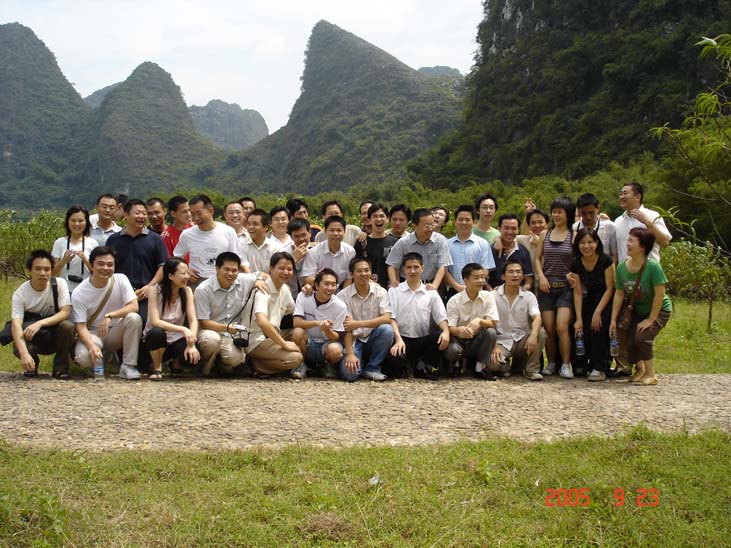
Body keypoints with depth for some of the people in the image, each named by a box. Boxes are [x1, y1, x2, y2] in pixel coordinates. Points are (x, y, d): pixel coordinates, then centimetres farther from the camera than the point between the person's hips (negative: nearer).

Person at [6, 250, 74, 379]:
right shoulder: (20, 294, -18)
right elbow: (16, 324, -28)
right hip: (33, 339, 0)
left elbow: (66, 312, -22)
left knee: (67, 326, -32)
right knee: (18, 349, -31)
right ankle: (32, 365, 7)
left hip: (56, 335, 0)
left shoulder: (59, 284, -15)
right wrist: (24, 353, -44)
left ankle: (60, 367, -11)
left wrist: (40, 323, -37)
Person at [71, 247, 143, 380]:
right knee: (83, 357, -34)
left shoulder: (121, 280, -8)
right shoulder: (79, 293, -13)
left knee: (134, 318, -29)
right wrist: (92, 346, -36)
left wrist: (109, 316, -33)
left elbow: (134, 306, -19)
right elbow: (81, 326, -16)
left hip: (116, 333, 2)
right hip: (93, 334, -2)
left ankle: (128, 366, -20)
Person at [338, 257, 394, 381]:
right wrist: (350, 354, -22)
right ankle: (359, 362, 13)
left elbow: (386, 319, -16)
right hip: (354, 340, -2)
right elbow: (346, 328, -12)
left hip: (373, 339, 2)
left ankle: (372, 369, -10)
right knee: (350, 374, -26)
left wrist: (358, 324, -23)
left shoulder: (380, 292, -2)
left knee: (387, 329, -30)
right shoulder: (343, 295, -7)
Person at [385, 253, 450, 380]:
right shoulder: (394, 291, 8)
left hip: (423, 341, 2)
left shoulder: (431, 293, 12)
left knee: (440, 336, -30)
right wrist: (398, 339, -19)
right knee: (394, 357, -36)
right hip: (402, 339, -2)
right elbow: (391, 317, -2)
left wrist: (446, 331, -19)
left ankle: (423, 368, -9)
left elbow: (441, 317, 4)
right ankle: (400, 370, 3)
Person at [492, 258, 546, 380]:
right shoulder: (493, 296, -2)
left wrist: (533, 335, -36)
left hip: (522, 340, 2)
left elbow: (537, 318, -15)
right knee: (493, 362, -32)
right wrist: (494, 347, -20)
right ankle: (505, 363, 8)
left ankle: (532, 369, -9)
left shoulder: (528, 296, 2)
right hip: (502, 342, -2)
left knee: (541, 333, -28)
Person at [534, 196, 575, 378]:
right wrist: (541, 277, -3)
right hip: (546, 287, 3)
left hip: (566, 288, -3)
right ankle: (551, 364, 13)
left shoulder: (574, 236, 2)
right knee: (549, 329, 1)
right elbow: (537, 259, 12)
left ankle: (566, 365, -7)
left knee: (562, 327, -15)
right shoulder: (545, 235, 11)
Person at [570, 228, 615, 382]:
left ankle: (600, 369, -18)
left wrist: (598, 312, -19)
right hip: (589, 302, 4)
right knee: (582, 331, -16)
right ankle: (583, 364, 6)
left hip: (606, 303, -4)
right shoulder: (576, 264, -5)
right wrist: (579, 319, -10)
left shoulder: (605, 260, -16)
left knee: (598, 326, -25)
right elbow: (578, 292, -4)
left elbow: (610, 289, -14)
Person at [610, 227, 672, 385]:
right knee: (628, 340, -7)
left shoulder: (653, 267, -28)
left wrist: (651, 319, -21)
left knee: (641, 336, -23)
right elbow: (619, 294, -4)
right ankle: (639, 368, 25)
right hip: (637, 311, 5)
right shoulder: (622, 267, -11)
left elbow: (659, 294, -24)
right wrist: (613, 320, -5)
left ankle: (650, 374, -4)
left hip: (659, 311, -5)